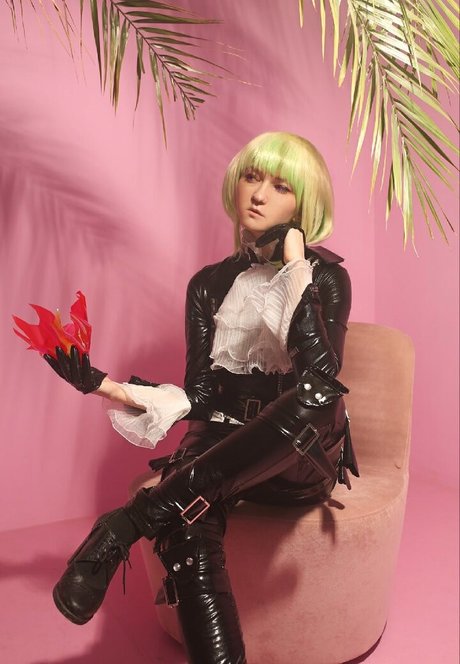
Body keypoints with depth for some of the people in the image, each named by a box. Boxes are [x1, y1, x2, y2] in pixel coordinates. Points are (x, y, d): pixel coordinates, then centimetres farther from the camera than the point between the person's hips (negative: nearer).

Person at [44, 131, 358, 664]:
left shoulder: (325, 276, -1)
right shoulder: (210, 285, 8)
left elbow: (321, 376, -19)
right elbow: (201, 396, 1)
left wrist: (294, 265, -17)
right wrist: (107, 386, -11)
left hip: (299, 458, -1)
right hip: (222, 449, 2)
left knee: (318, 395, -38)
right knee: (186, 529, -34)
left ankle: (123, 526, -32)